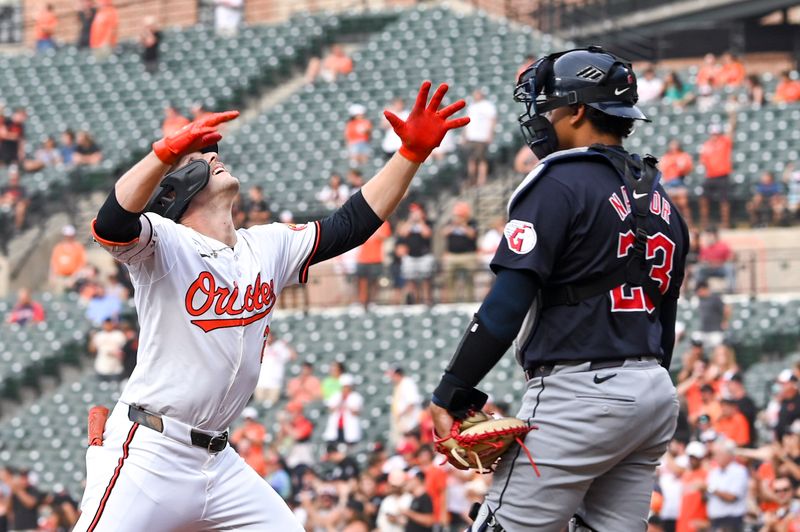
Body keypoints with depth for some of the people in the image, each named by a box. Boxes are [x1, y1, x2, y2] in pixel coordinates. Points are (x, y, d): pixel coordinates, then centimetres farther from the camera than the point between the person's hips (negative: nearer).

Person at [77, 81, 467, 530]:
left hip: (218, 460, 7)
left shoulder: (268, 248, 13)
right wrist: (168, 150, -42)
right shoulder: (164, 243, -9)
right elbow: (112, 225, -30)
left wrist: (413, 152, 7)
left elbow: (352, 224, 14)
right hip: (148, 453, -7)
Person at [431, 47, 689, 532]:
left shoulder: (560, 183, -9)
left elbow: (508, 305, -16)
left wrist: (451, 395, -14)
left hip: (578, 393, -8)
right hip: (656, 396, 8)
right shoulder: (661, 201, 16)